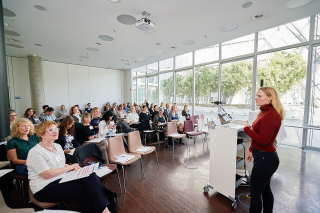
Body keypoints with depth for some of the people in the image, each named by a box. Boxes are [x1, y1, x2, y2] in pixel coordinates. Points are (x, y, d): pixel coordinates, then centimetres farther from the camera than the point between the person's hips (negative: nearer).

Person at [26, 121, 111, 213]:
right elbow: (47, 174, -17)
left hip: (62, 179, 6)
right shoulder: (35, 152, -11)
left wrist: (74, 168, -2)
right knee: (87, 188, -21)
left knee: (91, 177, -21)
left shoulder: (58, 146, 12)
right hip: (45, 188, -6)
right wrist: (70, 167, -12)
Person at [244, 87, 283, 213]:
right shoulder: (265, 112, 9)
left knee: (255, 192, 3)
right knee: (265, 189, 25)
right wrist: (251, 150, 17)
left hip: (265, 159, -10)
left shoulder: (271, 115, -23)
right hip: (264, 157, 10)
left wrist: (247, 129, -13)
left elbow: (263, 140, -27)